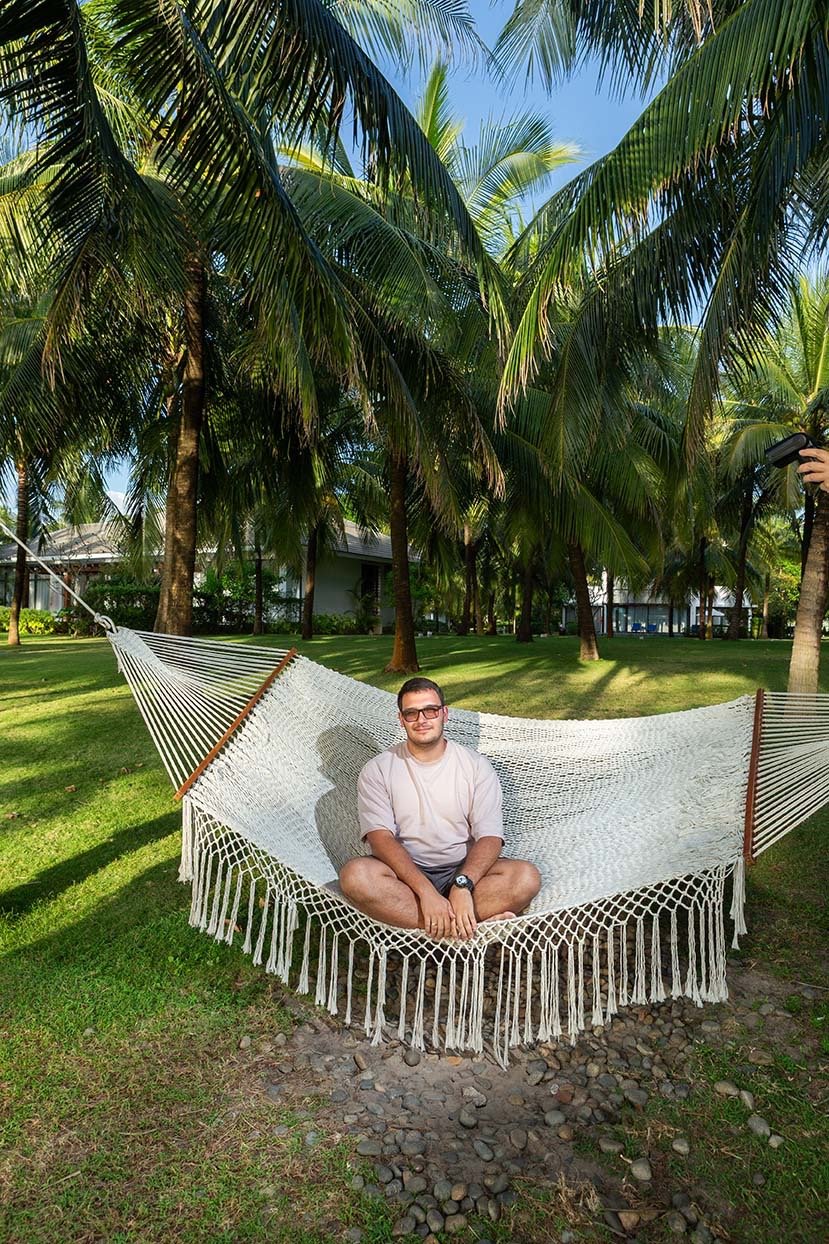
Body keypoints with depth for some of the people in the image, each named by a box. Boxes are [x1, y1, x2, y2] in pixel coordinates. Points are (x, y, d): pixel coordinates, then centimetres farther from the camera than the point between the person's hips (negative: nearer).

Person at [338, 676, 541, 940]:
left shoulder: (476, 766, 4)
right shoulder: (377, 770, 2)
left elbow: (490, 837, -6)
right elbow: (381, 837, -11)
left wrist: (462, 886, -26)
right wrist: (426, 891, -26)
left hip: (464, 870, 0)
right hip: (405, 874, 0)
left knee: (526, 876, -25)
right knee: (355, 875, -33)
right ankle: (481, 920, -29)